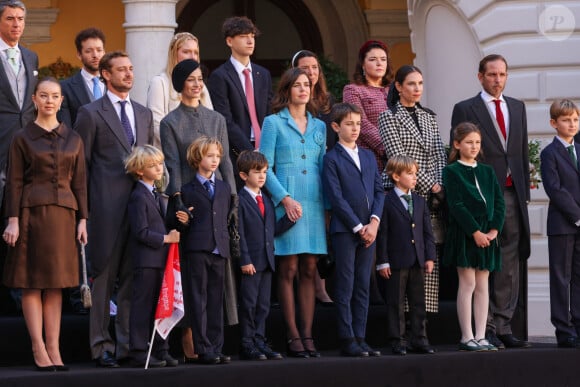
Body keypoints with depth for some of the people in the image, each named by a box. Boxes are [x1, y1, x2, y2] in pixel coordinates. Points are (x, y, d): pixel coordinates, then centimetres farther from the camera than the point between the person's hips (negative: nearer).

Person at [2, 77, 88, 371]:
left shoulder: (73, 139, 11)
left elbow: (80, 182, 11)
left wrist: (82, 219, 4)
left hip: (63, 213, 3)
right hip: (32, 212, -3)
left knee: (55, 283, 4)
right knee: (32, 282, -3)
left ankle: (53, 347, 5)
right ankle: (39, 349, -1)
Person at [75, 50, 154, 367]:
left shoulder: (144, 114, 17)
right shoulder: (91, 114, 0)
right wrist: (83, 208, -4)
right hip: (107, 209, -5)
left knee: (133, 278, 5)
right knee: (104, 278, -1)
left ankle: (128, 344, 10)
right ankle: (102, 345, 3)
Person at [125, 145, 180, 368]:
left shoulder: (155, 195, 18)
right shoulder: (139, 197, -12)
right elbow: (141, 232, -18)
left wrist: (175, 228, 8)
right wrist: (166, 238, -15)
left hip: (159, 259, 9)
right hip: (145, 260, -9)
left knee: (159, 306, 11)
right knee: (142, 306, -6)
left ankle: (160, 350, 16)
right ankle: (139, 353, -4)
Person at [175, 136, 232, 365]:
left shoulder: (224, 188, 17)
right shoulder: (187, 190, 4)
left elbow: (227, 219, 18)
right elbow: (182, 225, 6)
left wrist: (229, 244, 9)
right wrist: (184, 222, -15)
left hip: (219, 250, 4)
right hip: (196, 249, -4)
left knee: (216, 301, 6)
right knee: (199, 300, -4)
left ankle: (216, 348, 9)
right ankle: (203, 349, -3)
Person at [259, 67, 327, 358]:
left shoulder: (319, 127, 16)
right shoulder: (273, 123, 3)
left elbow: (324, 167, 17)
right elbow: (265, 167, -3)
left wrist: (328, 202, 5)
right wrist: (285, 198, -14)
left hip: (314, 204, 4)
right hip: (286, 203, -4)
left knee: (309, 271, 4)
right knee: (288, 270, -4)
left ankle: (307, 334, 5)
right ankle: (293, 336, -2)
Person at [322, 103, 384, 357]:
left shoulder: (368, 156, 16)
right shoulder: (332, 159, -3)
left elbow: (379, 191, 11)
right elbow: (336, 198, -10)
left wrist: (374, 221, -5)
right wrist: (358, 227, -12)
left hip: (368, 229, 6)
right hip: (344, 230, -6)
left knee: (363, 288, 7)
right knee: (345, 288, -3)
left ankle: (360, 338, 10)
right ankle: (347, 341, -2)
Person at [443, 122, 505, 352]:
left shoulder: (487, 172, 14)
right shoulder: (452, 172, -2)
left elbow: (499, 203, 9)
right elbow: (456, 205, -11)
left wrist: (494, 230, -6)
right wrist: (475, 232, -17)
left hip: (486, 235, 5)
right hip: (464, 235, -5)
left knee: (483, 285, 5)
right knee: (468, 283, -6)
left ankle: (481, 336, 7)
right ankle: (467, 337, -2)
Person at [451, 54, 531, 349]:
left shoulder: (517, 108, 17)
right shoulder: (465, 110, 1)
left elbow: (522, 152, 18)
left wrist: (525, 190, 11)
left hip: (512, 194, 5)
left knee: (510, 264, 3)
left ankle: (503, 326, 8)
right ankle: (485, 328, -1)